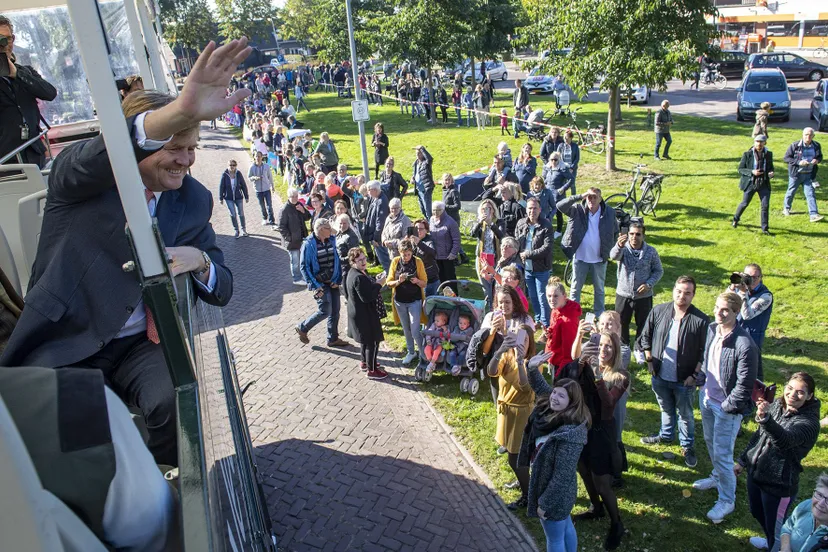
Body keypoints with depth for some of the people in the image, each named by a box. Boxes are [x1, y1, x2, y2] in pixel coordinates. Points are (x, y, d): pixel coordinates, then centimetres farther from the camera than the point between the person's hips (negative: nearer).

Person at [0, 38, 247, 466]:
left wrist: (199, 260, -17)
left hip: (144, 344, 2)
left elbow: (221, 292, 7)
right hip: (65, 343, -2)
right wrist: (180, 110, -52)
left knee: (178, 404, -24)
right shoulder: (79, 177, -6)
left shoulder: (193, 199, 4)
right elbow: (98, 154, -34)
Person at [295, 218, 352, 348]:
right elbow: (304, 267, -13)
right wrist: (315, 286, -16)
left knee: (335, 311, 10)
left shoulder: (331, 240, 0)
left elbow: (336, 260, 8)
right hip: (320, 283, -6)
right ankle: (302, 328, 19)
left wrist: (338, 279, -1)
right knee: (325, 311, -4)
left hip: (332, 282, 6)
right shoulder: (308, 244, -16)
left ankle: (333, 339, 26)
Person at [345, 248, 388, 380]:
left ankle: (365, 362, 43)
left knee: (366, 339, 27)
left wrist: (375, 283, 2)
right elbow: (366, 297, -28)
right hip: (364, 315, -11)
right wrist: (379, 284, -20)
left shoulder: (355, 272, 4)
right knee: (373, 342, 3)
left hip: (358, 313, 11)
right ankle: (372, 370, 15)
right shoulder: (359, 277, -29)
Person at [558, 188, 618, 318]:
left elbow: (616, 232, 7)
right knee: (575, 289, 12)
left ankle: (599, 315, 33)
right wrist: (579, 197, -32)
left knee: (599, 289, 17)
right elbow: (560, 206, -26)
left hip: (600, 259, 1)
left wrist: (610, 249, 1)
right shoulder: (578, 210, -11)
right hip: (580, 258, -1)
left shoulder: (609, 212, -7)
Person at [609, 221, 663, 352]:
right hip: (623, 294, 0)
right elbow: (613, 256, -33)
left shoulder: (651, 251, -6)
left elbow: (659, 271, 2)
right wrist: (619, 246, -56)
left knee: (643, 324, 13)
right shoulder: (623, 248, -10)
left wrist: (649, 284, -15)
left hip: (644, 296, 0)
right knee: (621, 323, 14)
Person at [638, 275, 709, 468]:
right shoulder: (658, 311, -8)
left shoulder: (701, 320, -17)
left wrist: (695, 374, -12)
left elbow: (704, 352, -10)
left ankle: (688, 446, 36)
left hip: (684, 379, -3)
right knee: (666, 409, 25)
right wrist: (649, 360, 1)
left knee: (685, 414, 16)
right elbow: (645, 336, 5)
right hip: (660, 375, 3)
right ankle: (666, 435, 48)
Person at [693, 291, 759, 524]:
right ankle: (717, 477, 49)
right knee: (710, 442, 25)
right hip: (707, 397, 7)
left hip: (727, 407, -7)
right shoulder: (711, 330, -4)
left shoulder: (744, 344, -27)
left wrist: (727, 407, -15)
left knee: (722, 454, 2)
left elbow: (745, 384, -21)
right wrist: (702, 380, 10)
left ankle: (727, 500, 20)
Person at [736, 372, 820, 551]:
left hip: (779, 485, -7)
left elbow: (785, 440, -42)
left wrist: (765, 419, -59)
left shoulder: (809, 422, -22)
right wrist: (743, 460, 15)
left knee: (776, 529, 9)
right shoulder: (776, 405, -3)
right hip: (755, 473, 7)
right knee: (757, 514, 28)